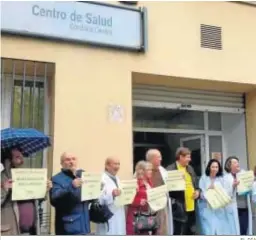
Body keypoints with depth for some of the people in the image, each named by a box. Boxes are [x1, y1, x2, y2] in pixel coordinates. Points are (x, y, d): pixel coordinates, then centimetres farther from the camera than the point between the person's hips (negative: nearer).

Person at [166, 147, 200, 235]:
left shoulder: (190, 168, 14)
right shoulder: (170, 169, -12)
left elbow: (196, 183, 22)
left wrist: (197, 191, 4)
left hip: (191, 207, 8)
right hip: (179, 208, -7)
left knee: (191, 232, 16)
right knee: (178, 233, 0)